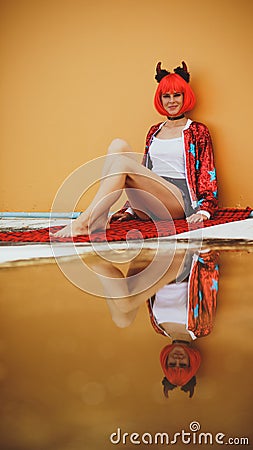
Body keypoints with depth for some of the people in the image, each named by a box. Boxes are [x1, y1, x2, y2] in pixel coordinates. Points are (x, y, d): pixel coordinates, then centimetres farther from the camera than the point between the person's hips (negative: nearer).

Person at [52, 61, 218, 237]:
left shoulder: (198, 131, 10)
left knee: (122, 162, -26)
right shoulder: (154, 131, 25)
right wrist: (130, 210, 17)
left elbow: (208, 174, 4)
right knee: (118, 145, -16)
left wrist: (204, 211, -11)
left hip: (179, 200, -5)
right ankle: (100, 217, -29)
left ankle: (84, 222, -34)